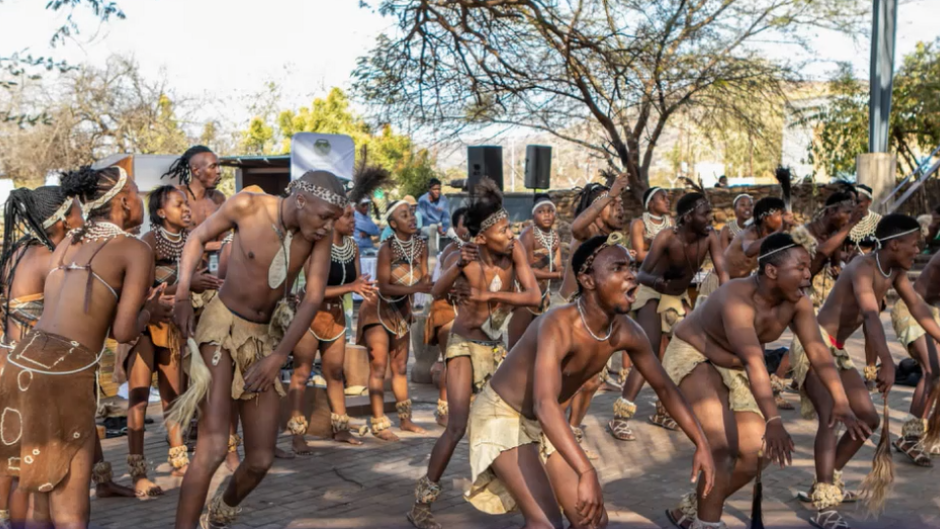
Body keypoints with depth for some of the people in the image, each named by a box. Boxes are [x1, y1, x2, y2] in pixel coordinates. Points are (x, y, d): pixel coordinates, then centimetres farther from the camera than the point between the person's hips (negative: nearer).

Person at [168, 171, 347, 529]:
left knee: (261, 460, 7)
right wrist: (182, 295, -14)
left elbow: (314, 298, -10)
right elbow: (198, 238, -2)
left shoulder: (321, 234, -11)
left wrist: (279, 356, -14)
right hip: (221, 325, -4)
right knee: (213, 448, -19)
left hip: (265, 337, 4)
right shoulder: (247, 206, -18)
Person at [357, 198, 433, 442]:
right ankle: (378, 424, -1)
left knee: (400, 367, 13)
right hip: (379, 310, -6)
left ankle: (405, 419, 22)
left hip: (401, 310, 6)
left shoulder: (421, 246, -8)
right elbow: (384, 287, -27)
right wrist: (416, 288, -37)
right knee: (379, 367, -5)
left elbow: (423, 279, -4)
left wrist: (428, 283, -27)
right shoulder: (387, 248, -24)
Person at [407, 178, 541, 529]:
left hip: (498, 345, 4)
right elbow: (436, 293, -35)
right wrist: (457, 267, -52)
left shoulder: (513, 250, -14)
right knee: (457, 427, -13)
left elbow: (534, 297, -20)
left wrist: (489, 295, -28)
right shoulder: (463, 257, -19)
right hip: (465, 345, -4)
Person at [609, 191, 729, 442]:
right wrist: (656, 280, -56)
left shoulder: (709, 238, -18)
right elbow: (641, 274, -33)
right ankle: (619, 417, -18)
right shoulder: (667, 237, -29)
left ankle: (664, 410, 19)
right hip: (653, 294, -6)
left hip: (680, 296, 6)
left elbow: (722, 273, -18)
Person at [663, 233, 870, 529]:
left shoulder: (798, 303, -14)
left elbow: (818, 351, -20)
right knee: (721, 445, -23)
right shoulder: (738, 299, -35)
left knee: (756, 453, 4)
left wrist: (841, 404, -33)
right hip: (691, 356, -8)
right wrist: (773, 422, -53)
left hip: (732, 368, 8)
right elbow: (754, 361, -46)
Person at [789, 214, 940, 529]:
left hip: (837, 350, 10)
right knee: (832, 416, -26)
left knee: (868, 419, 12)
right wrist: (887, 362, -50)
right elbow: (871, 315, -38)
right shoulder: (863, 268, -22)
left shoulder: (895, 271, 6)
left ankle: (826, 484, 25)